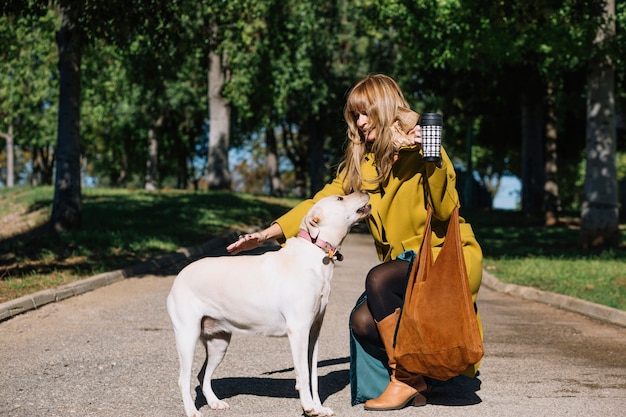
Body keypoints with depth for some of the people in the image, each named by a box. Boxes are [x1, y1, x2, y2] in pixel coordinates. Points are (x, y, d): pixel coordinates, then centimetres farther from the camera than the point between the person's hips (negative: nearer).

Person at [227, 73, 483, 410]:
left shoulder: (421, 149, -8)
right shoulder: (360, 162, 10)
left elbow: (446, 211, -17)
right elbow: (322, 202, 4)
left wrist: (433, 160, -30)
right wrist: (268, 234, -6)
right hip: (405, 263, 6)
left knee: (379, 279, -30)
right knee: (363, 321, -19)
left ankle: (405, 378, -15)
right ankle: (420, 375, 7)